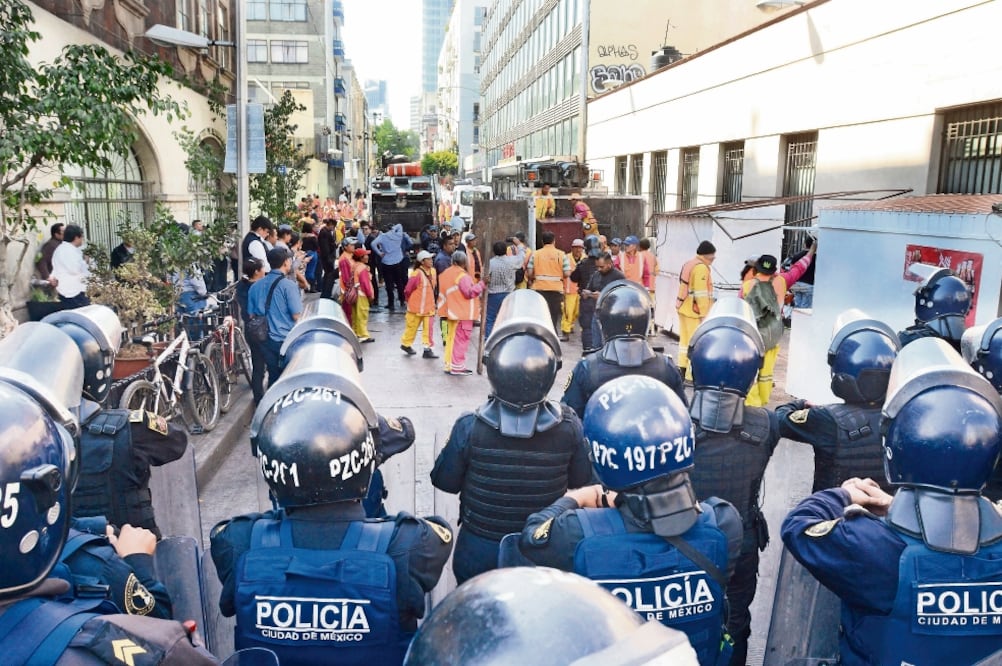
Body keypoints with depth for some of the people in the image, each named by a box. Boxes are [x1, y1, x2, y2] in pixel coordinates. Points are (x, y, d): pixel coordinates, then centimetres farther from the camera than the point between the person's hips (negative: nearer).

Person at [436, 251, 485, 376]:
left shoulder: (446, 274, 12)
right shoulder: (462, 276, -17)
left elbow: (442, 292, 19)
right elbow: (469, 292, -22)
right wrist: (482, 284, -19)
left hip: (452, 312, 9)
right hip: (463, 314, -9)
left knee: (451, 338, 14)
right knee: (461, 339, -4)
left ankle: (449, 364, 19)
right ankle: (457, 367, -3)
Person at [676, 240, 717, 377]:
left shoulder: (688, 264, 16)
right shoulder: (701, 267, -14)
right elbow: (701, 293, -19)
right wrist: (704, 313, -18)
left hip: (683, 308, 10)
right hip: (694, 310, -10)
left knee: (685, 339, 15)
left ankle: (682, 368, 20)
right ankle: (692, 374, -6)